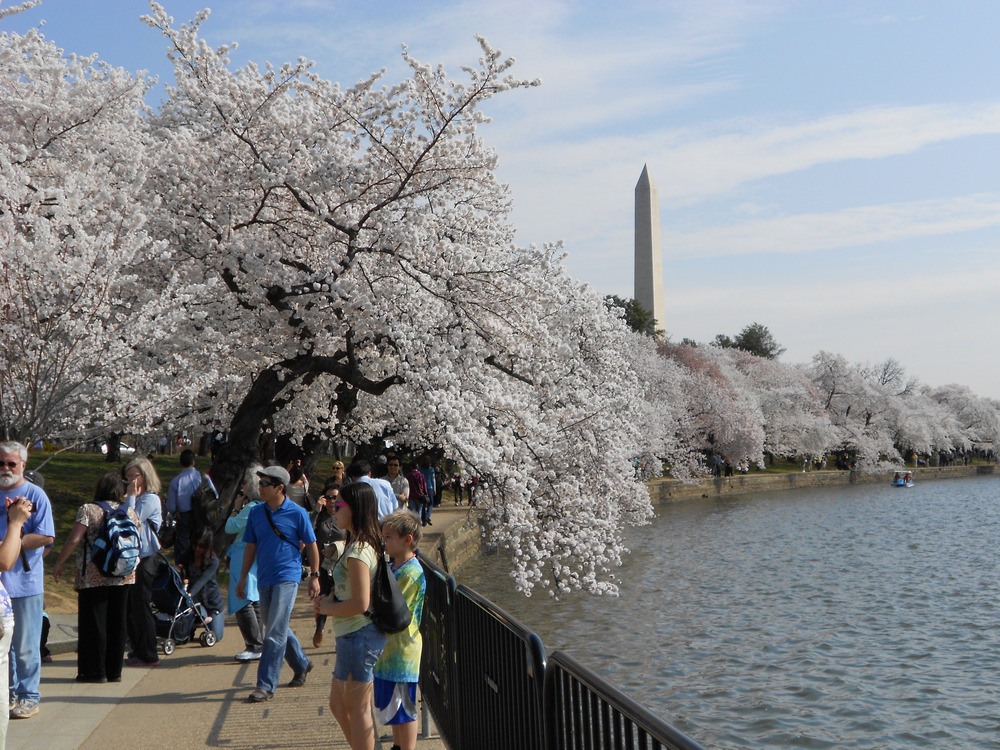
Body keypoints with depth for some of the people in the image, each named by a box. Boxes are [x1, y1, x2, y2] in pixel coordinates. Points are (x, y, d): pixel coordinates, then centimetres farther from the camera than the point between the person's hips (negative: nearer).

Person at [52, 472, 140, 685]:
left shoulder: (88, 510, -5)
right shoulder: (131, 513, 5)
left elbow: (74, 540, -11)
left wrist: (60, 563, -2)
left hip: (94, 576, -4)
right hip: (124, 575, 4)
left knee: (93, 622, 3)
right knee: (117, 622, 8)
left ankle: (95, 671, 5)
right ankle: (114, 671, 12)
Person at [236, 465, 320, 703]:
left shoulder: (297, 513, -8)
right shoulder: (256, 513, 6)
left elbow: (311, 546, 0)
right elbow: (250, 547, 12)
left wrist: (314, 576, -1)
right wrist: (243, 578, 11)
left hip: (287, 578, -6)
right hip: (264, 580, 6)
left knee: (275, 634, -10)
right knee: (278, 630, 17)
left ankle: (266, 685, -6)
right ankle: (302, 665, 38)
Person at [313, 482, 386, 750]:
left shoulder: (358, 551, -21)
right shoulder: (366, 544, 10)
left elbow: (360, 604, -26)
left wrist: (327, 608, -10)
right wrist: (330, 599, 5)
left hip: (359, 635, -10)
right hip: (355, 635, 10)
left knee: (358, 709, 1)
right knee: (338, 704, 19)